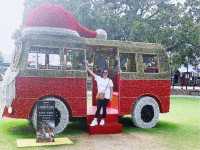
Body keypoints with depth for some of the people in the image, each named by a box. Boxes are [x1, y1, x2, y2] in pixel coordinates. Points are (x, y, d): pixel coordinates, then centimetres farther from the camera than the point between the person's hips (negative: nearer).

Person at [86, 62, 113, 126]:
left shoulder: (109, 80, 2)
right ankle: (95, 120, 2)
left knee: (104, 109, 5)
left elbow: (111, 89, 4)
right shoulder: (98, 78, 5)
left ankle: (102, 120, 17)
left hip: (106, 97, -1)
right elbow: (92, 73, 2)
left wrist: (111, 96, -1)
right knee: (98, 109, 0)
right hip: (99, 97, 1)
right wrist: (87, 67, -3)